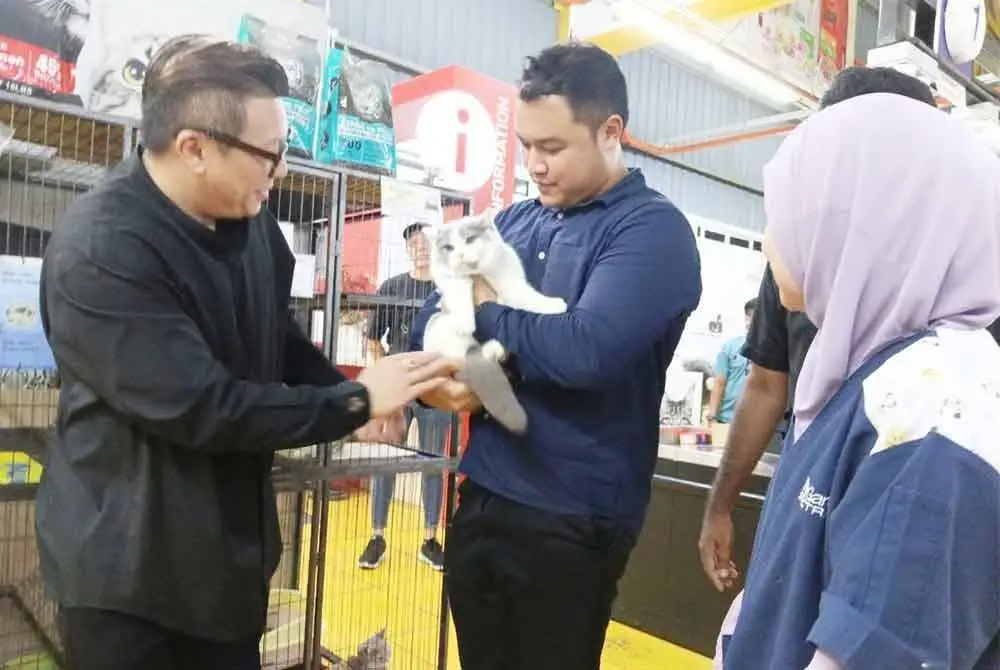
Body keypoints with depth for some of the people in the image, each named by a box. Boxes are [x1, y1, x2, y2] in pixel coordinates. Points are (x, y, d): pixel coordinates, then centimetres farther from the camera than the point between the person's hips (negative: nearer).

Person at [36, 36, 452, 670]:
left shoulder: (249, 218, -3)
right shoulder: (98, 252, -25)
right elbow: (201, 407, -28)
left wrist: (350, 393, -7)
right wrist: (355, 402, -20)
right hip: (131, 563, -6)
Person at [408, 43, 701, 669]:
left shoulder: (653, 229, -12)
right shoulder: (512, 222, 8)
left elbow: (584, 351, -28)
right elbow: (432, 323, 7)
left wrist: (488, 309, -11)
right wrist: (450, 380, -14)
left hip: (573, 518, -6)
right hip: (481, 497, 6)